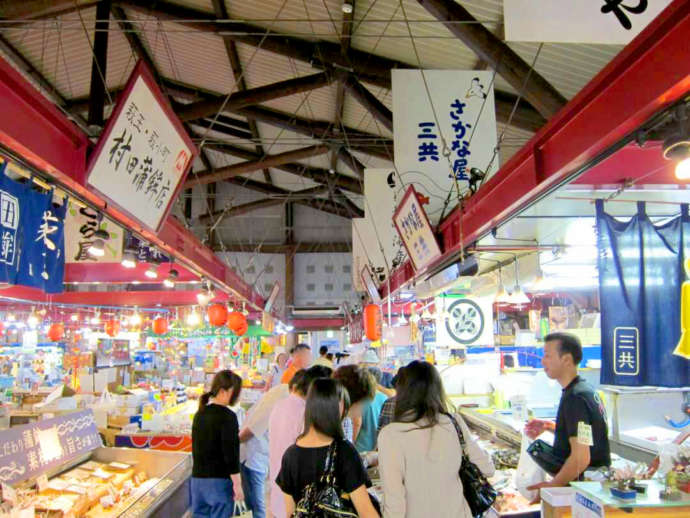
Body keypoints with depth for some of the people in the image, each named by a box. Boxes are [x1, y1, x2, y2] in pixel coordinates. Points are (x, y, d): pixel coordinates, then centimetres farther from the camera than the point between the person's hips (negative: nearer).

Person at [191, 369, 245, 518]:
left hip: (197, 478, 7)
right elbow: (231, 453, -17)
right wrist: (237, 485, -12)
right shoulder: (227, 416, -15)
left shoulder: (200, 414, 7)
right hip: (219, 480, -7)